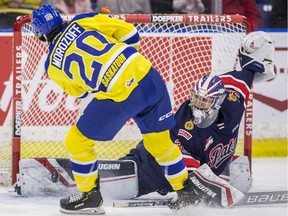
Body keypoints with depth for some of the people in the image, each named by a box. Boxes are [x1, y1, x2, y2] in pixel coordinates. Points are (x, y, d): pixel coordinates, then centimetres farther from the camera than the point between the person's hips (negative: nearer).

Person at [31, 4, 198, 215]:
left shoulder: (53, 65, 8)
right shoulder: (82, 22, 9)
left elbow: (77, 91, 26)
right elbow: (129, 33, 9)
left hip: (119, 97, -4)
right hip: (150, 78, 4)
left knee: (77, 141, 16)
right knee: (161, 139, 23)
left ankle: (90, 195, 25)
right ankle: (185, 191, 32)